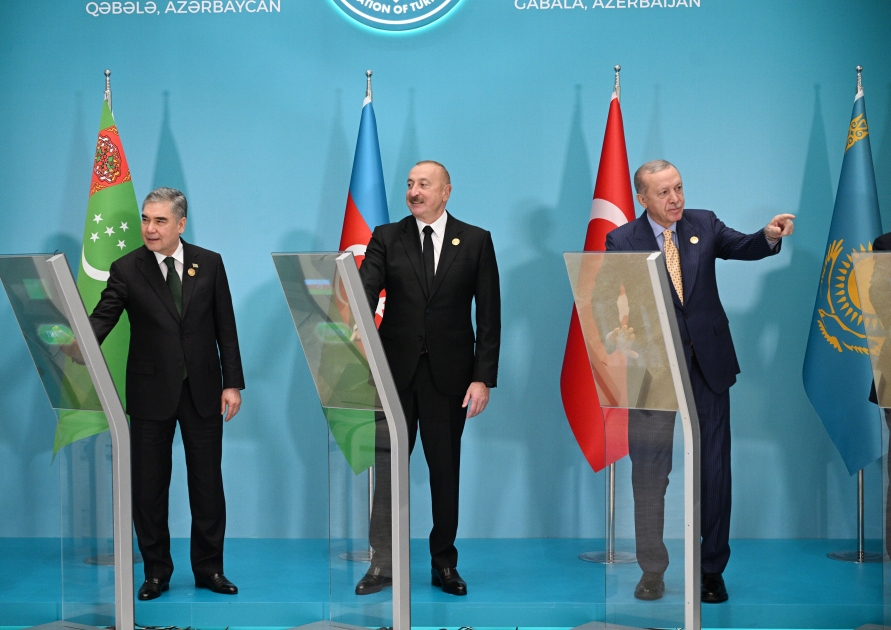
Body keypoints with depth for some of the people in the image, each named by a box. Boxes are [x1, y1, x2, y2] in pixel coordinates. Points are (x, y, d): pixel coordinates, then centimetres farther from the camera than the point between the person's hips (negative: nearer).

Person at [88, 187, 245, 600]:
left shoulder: (209, 264, 2)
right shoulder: (126, 269, -2)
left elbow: (226, 328, 4)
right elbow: (103, 317, -14)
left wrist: (232, 383, 0)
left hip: (202, 391, 1)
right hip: (151, 392, -1)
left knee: (207, 482, 7)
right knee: (149, 484, 5)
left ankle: (209, 569, 19)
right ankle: (156, 571, 18)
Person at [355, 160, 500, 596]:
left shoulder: (476, 242, 3)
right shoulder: (386, 238, 5)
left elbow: (489, 316, 0)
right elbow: (366, 291, -9)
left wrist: (483, 378, -7)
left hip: (448, 372, 0)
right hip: (396, 369, 0)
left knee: (446, 469, 8)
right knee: (388, 464, 0)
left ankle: (444, 564, 19)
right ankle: (382, 563, 7)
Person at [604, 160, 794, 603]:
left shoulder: (703, 225, 5)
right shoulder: (622, 241, -3)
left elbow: (744, 248, -3)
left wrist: (770, 235, -25)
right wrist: (620, 334, -29)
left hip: (707, 365, 2)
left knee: (713, 470, 6)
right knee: (649, 473, 4)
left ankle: (712, 570, 17)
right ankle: (652, 571, 17)